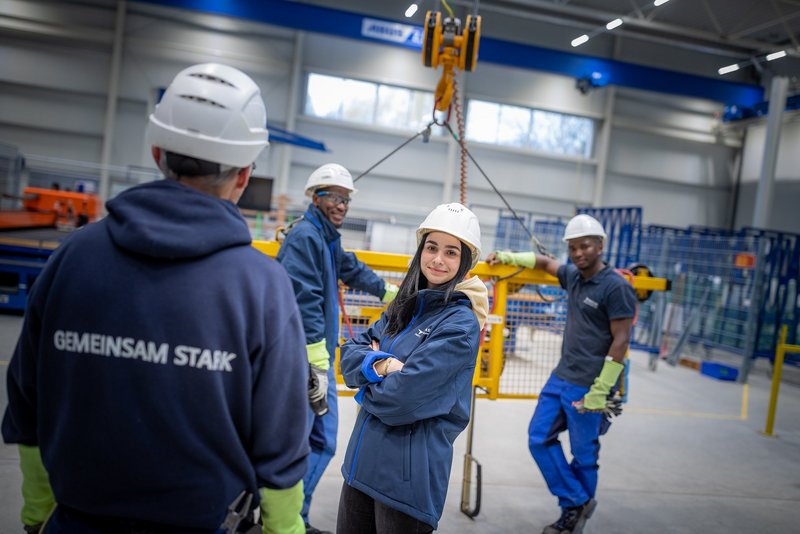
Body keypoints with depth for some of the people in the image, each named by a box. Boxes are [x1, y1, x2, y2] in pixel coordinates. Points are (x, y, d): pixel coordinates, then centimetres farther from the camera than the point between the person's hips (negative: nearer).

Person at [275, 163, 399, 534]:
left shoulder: (329, 239, 15)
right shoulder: (305, 236, -14)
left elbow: (355, 272, 31)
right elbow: (304, 302, -22)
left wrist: (394, 294, 42)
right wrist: (316, 366, -23)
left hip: (322, 357, 10)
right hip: (301, 359, -10)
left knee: (322, 442, 15)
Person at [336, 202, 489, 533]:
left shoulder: (461, 324, -17)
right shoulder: (406, 306, 6)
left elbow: (402, 399, -23)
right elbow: (350, 353, 3)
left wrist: (366, 385, -4)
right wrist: (378, 365, -17)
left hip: (408, 476, -7)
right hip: (361, 462, 7)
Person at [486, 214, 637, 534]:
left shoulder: (616, 287, -14)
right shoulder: (573, 276, 7)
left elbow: (621, 341, -16)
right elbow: (544, 262, 27)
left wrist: (600, 391, -18)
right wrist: (507, 257, 18)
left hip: (587, 387, -8)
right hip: (560, 378, 8)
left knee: (583, 455, 6)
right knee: (539, 439, 8)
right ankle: (577, 502, 21)